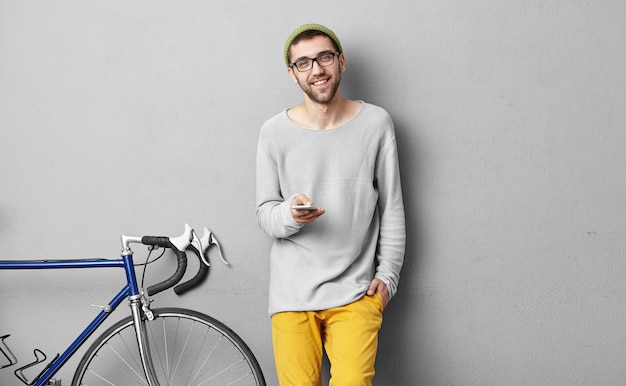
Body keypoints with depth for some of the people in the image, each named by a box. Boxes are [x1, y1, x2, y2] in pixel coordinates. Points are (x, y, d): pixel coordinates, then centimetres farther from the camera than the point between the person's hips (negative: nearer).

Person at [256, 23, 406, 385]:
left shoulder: (376, 123, 0)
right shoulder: (275, 132, 0)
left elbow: (392, 207, 7)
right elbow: (265, 214, 3)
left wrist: (388, 274, 5)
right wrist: (289, 214, -19)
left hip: (355, 292, 0)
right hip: (292, 293, 1)